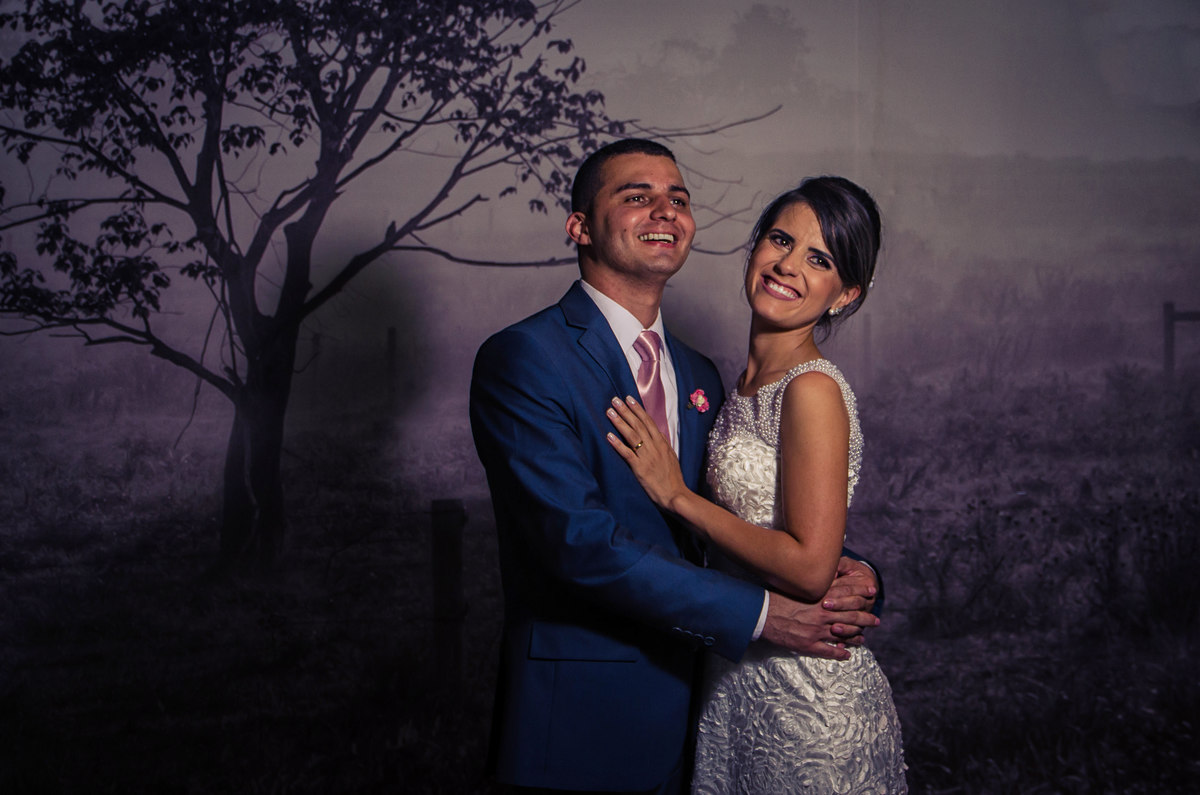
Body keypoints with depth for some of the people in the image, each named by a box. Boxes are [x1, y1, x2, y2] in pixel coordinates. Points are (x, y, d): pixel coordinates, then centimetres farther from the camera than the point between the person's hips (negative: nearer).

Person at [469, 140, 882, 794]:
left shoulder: (699, 375, 11)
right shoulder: (520, 359, -13)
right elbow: (580, 539, -22)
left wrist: (849, 574, -9)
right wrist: (759, 612, -22)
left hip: (686, 710, 7)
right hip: (582, 719, -6)